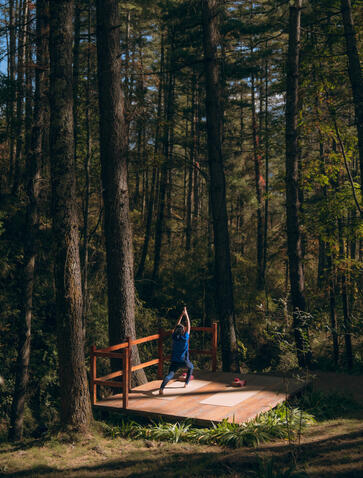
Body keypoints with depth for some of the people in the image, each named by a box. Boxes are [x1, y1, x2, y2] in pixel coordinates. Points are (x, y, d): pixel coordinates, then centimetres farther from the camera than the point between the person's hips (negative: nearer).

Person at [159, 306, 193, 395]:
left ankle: (161, 388, -35)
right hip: (184, 361, -2)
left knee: (170, 375, -12)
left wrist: (181, 315, 17)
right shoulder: (185, 337, -10)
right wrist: (186, 315, 9)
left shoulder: (174, 337, -2)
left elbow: (177, 325, 11)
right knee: (190, 367, 30)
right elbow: (188, 326, 1)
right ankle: (187, 383, 30)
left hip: (174, 361, 2)